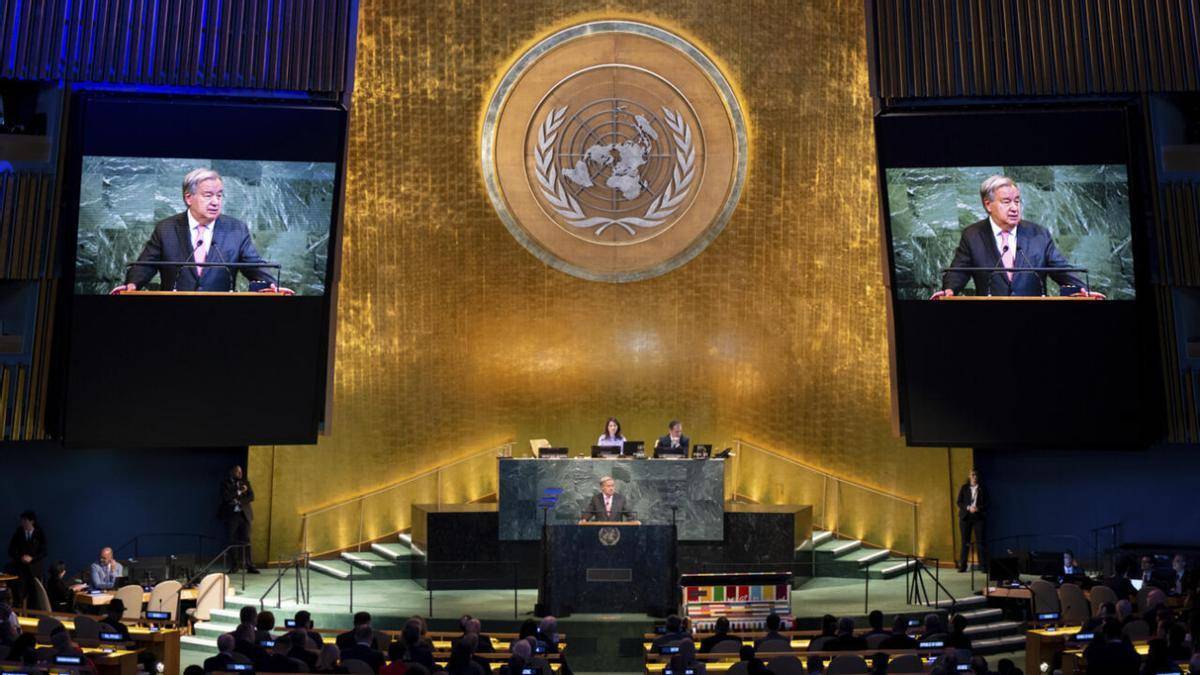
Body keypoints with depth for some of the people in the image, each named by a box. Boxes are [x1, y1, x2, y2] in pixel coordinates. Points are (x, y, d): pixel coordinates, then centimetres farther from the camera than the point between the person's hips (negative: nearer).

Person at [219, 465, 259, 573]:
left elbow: (251, 496, 3)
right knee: (232, 541, 0)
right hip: (231, 515, -2)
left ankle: (249, 565, -1)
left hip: (244, 515, 2)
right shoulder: (225, 483, 3)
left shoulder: (245, 482, 11)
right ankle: (234, 566, 7)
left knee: (246, 541, -1)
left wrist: (239, 501, -11)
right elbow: (226, 497, -11)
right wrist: (239, 492, -14)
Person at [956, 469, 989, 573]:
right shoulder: (964, 488, 8)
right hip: (965, 517, 1)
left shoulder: (983, 489, 8)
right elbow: (959, 502, 4)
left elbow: (988, 502, 4)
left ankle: (983, 565, 1)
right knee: (965, 542, 2)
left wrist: (978, 508, -13)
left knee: (981, 542, -4)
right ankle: (963, 566, 5)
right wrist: (968, 508, -13)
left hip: (979, 517, 0)